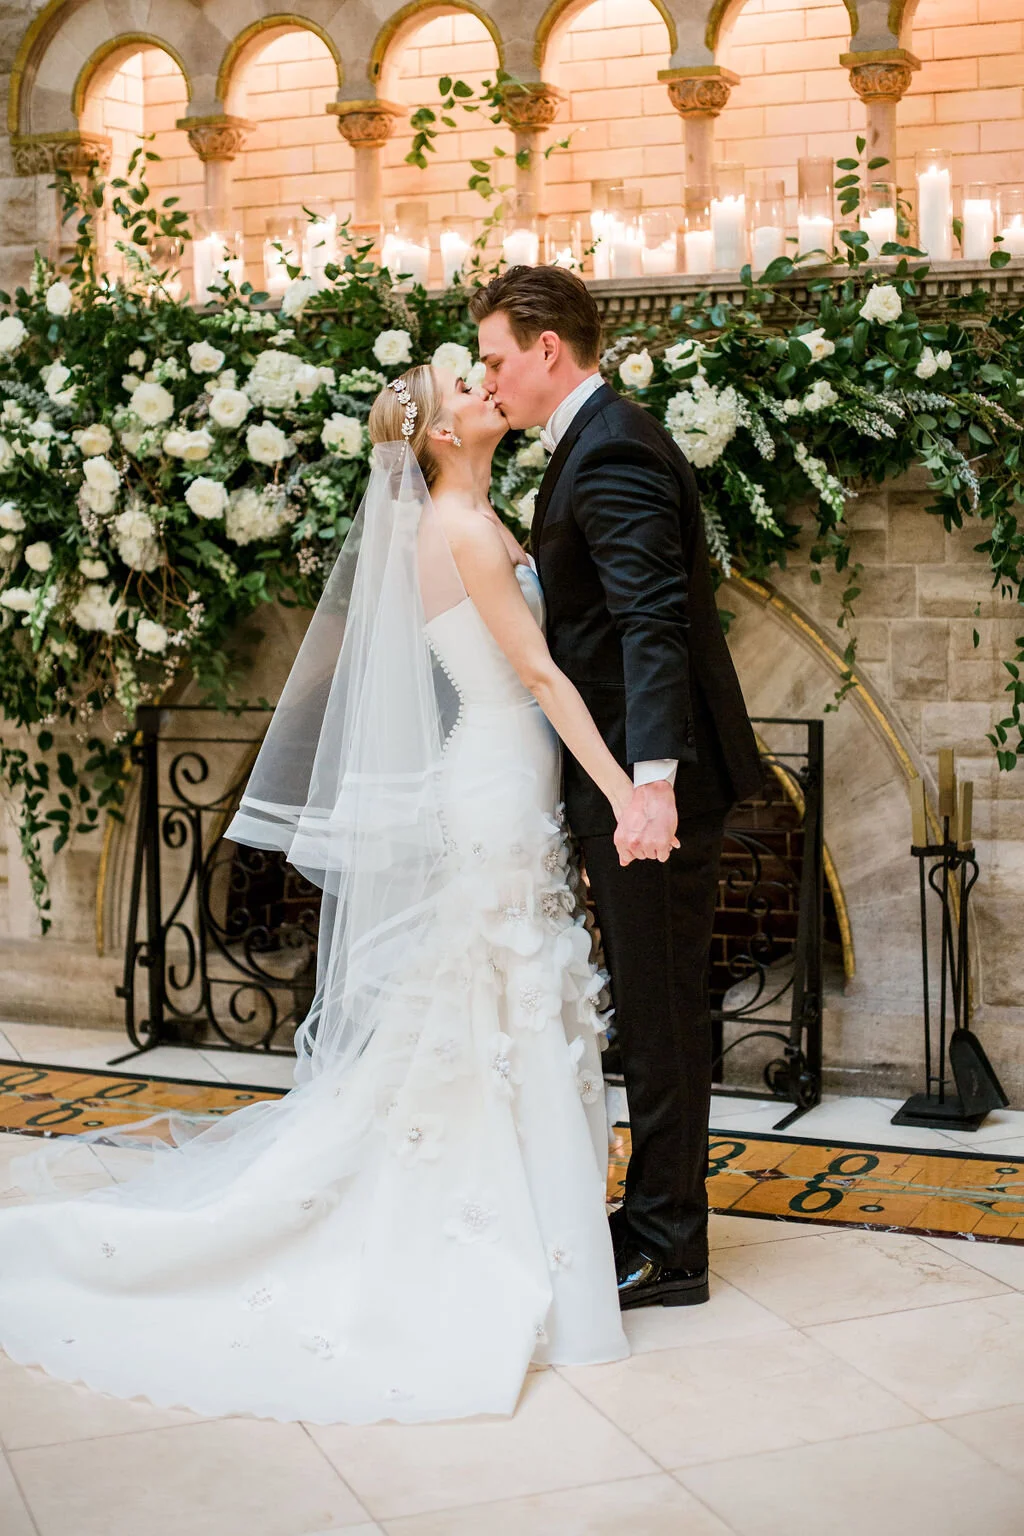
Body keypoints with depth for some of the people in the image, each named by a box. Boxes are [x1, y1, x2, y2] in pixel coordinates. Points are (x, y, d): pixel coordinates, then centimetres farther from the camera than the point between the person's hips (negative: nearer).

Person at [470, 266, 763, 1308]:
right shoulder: (597, 443, 16)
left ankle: (666, 1251, 11)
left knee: (659, 1013, -1)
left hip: (651, 788, -11)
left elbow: (654, 620, -28)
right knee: (651, 1009, 17)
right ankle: (657, 1222, 29)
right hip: (627, 775, 11)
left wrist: (651, 780, -36)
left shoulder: (610, 453, -17)